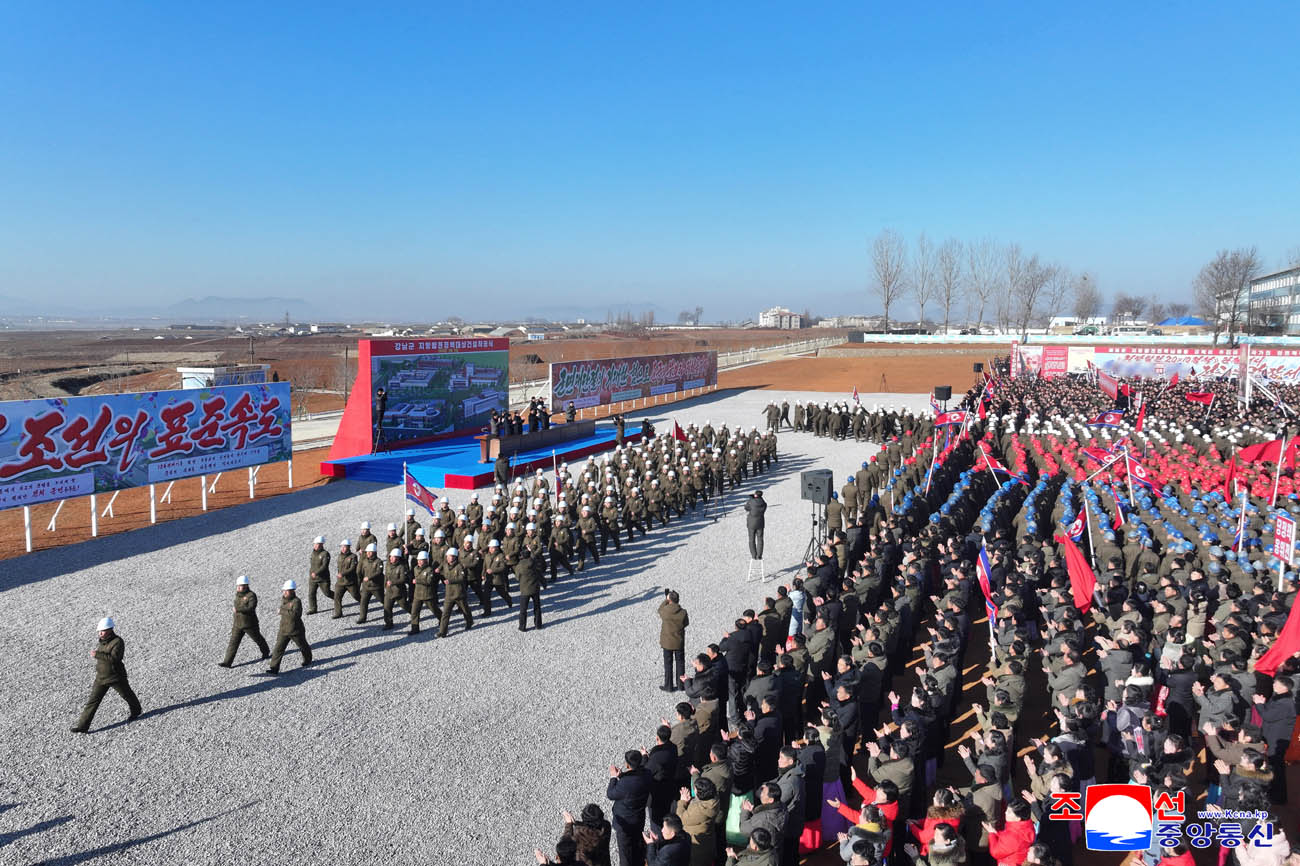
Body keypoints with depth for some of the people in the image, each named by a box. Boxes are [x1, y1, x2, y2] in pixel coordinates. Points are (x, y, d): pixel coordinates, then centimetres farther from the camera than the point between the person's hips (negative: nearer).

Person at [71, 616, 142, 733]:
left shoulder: (118, 642, -21)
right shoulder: (103, 641, 3)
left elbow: (115, 658, -33)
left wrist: (98, 655, -33)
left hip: (116, 677, -6)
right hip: (101, 677, 6)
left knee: (127, 695, 17)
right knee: (92, 700, -1)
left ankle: (136, 710, 43)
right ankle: (82, 726, 1)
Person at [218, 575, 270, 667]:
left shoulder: (251, 596, -21)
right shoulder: (238, 594, 2)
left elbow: (250, 608, -33)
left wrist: (238, 609, -36)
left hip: (250, 624, -6)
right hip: (238, 624, 6)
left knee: (258, 639, 15)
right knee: (233, 642, 0)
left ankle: (266, 652, 40)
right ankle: (227, 662, 1)